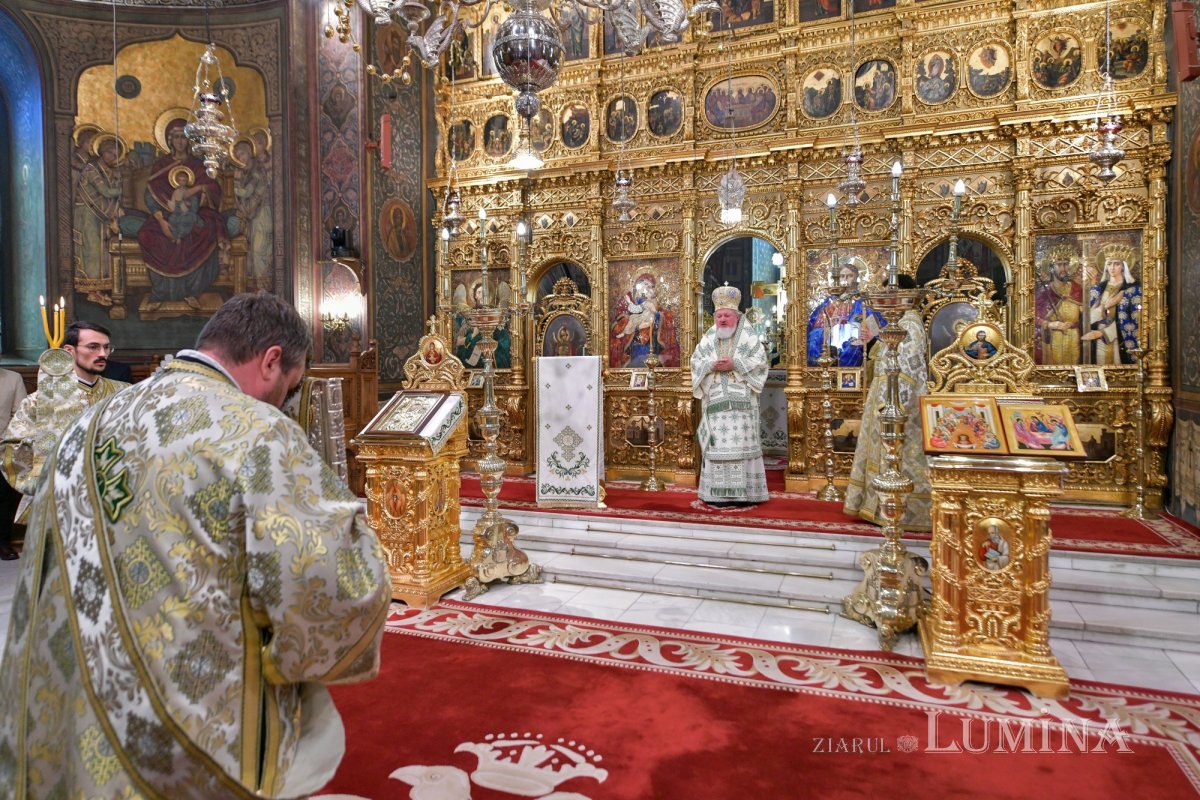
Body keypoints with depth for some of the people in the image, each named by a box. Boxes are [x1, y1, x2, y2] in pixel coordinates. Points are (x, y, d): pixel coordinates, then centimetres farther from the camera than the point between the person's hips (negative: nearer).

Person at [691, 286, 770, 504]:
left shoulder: (748, 336, 5)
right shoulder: (708, 338, 14)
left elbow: (760, 361, -3)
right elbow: (695, 361, 9)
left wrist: (735, 363, -13)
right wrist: (711, 365, -10)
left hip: (741, 400, -3)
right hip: (715, 400, 3)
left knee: (741, 443, -5)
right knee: (717, 444, 0)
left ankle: (743, 491, -1)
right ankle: (718, 492, 4)